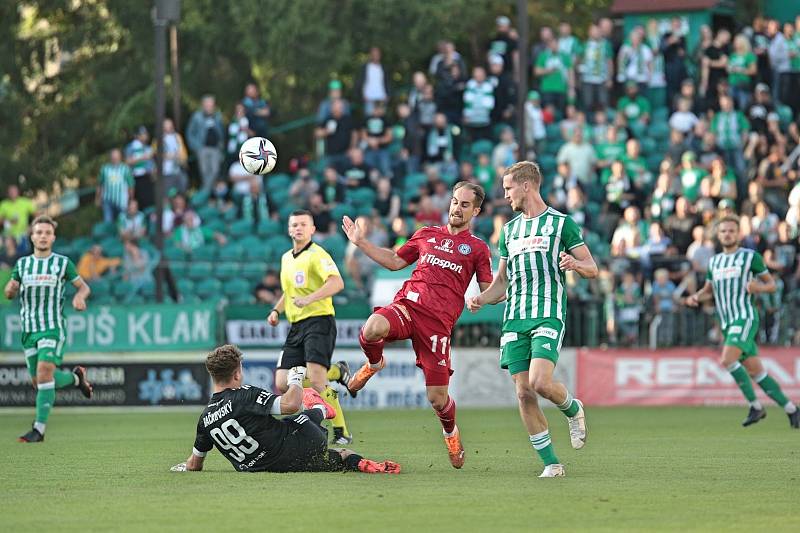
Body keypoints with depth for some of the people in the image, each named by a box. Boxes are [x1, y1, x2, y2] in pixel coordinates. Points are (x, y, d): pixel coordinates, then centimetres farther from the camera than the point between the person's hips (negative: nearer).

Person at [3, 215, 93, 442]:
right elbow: (9, 294, 13)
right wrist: (10, 289, -12)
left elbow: (83, 286, 10)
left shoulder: (62, 262, 2)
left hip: (53, 328, -4)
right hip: (29, 329, 4)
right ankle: (75, 377, 35)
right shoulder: (22, 264, 11)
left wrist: (80, 297, -14)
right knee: (38, 382, 6)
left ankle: (39, 429, -18)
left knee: (44, 373, -21)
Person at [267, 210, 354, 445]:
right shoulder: (286, 258, 18)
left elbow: (337, 283, -25)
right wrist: (276, 310, 19)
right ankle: (336, 371, 20)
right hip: (296, 326, 8)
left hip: (318, 320, -8)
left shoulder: (316, 255, -9)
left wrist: (309, 299, -35)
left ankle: (341, 432, -12)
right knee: (283, 385, -1)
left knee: (316, 381, -22)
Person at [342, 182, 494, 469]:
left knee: (437, 398, -5)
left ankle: (451, 433, 32)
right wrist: (361, 242, 23)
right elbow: (394, 261, 28)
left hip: (438, 321, -2)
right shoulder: (427, 235, 20)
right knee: (372, 329, -36)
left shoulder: (477, 248, 12)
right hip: (406, 305, 2)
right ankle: (373, 364, 2)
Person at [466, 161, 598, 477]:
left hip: (549, 317, -5)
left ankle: (573, 410, 11)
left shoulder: (561, 223, 2)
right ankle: (551, 464, 2)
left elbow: (592, 269, 2)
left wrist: (575, 265, -21)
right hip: (514, 320, 6)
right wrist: (481, 299, 4)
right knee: (523, 393, -5)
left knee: (540, 382, -23)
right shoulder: (509, 230, 19)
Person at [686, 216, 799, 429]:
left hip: (745, 318, -6)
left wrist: (759, 287, -18)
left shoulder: (751, 256, 0)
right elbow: (708, 290, 26)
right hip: (727, 323, 6)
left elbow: (771, 284, 5)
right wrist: (696, 298, 4)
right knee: (756, 372, 5)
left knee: (727, 360, -23)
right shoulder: (714, 262, 17)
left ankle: (755, 405, -12)